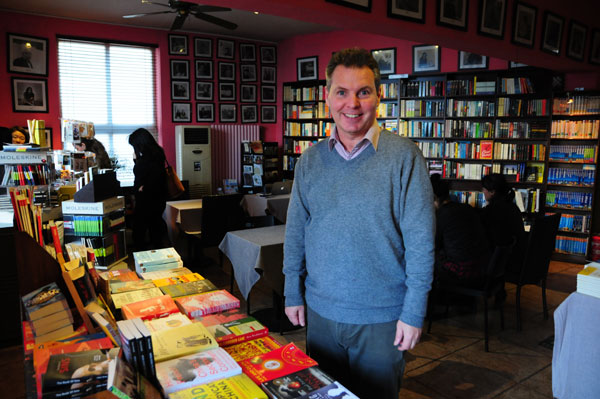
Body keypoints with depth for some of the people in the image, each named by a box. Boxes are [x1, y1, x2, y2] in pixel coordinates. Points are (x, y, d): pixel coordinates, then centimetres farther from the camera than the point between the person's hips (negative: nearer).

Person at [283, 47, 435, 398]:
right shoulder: (310, 160, 1)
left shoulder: (403, 156, -12)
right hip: (320, 310, 4)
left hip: (381, 317, -3)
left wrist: (414, 312, -12)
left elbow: (420, 241, -12)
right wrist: (293, 294, 7)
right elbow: (295, 232, 6)